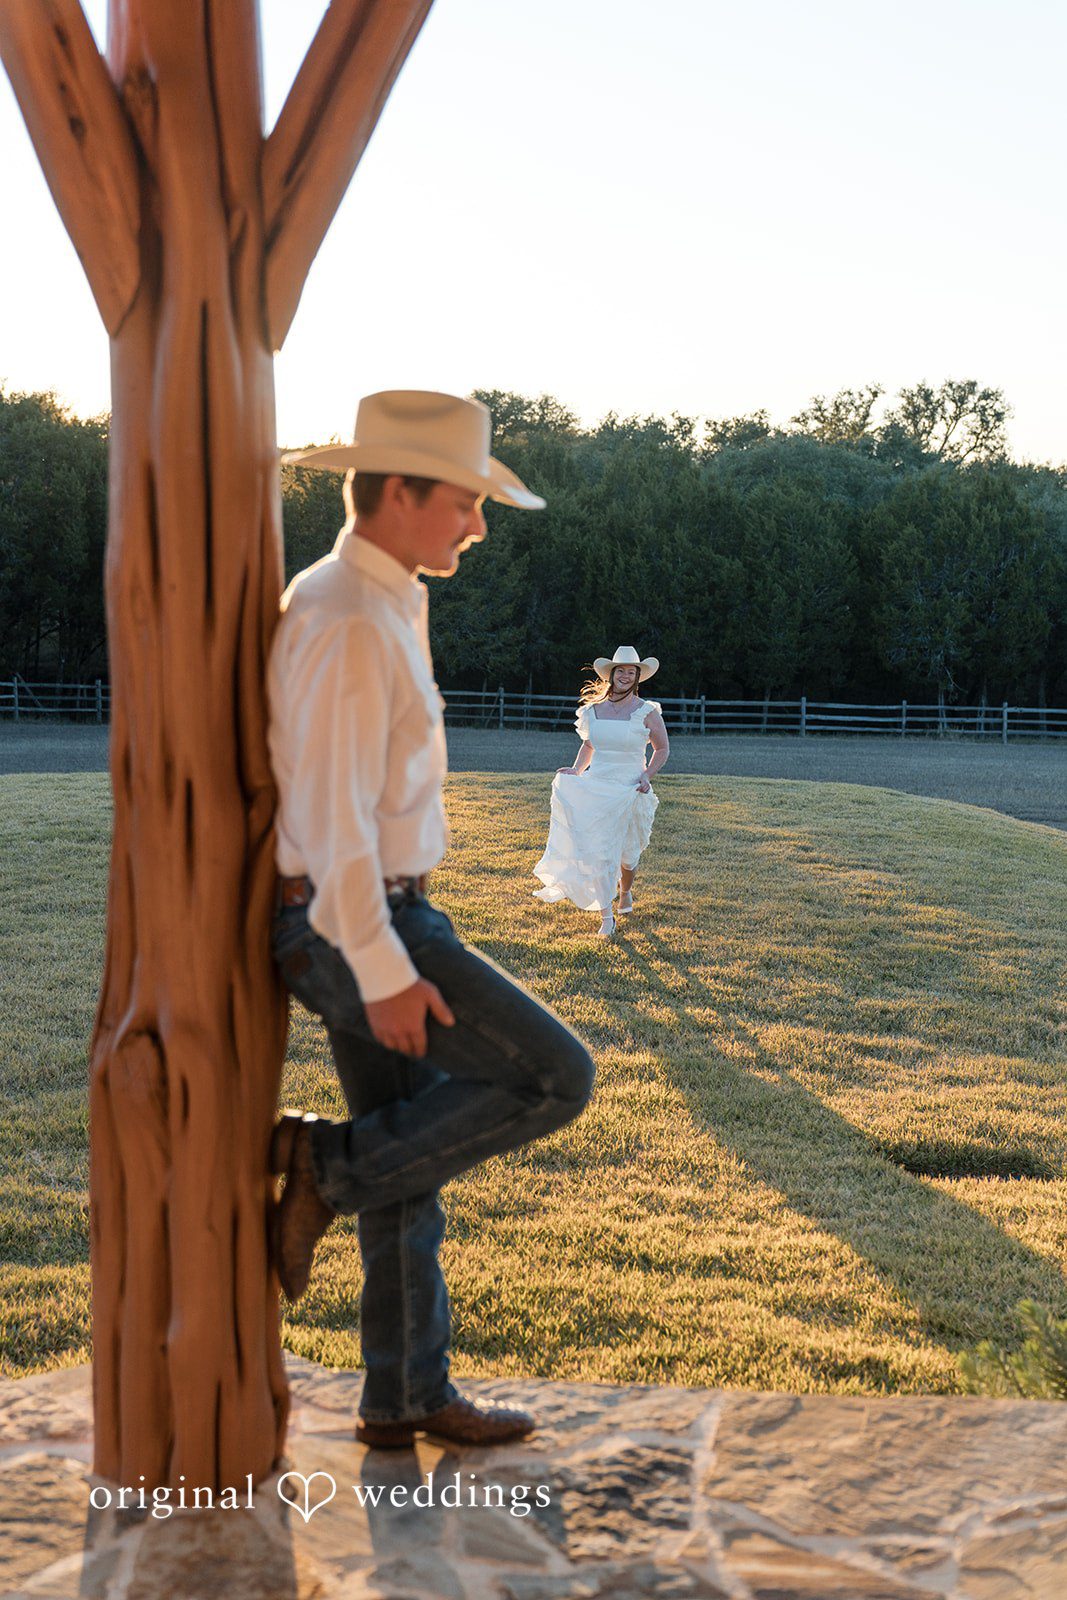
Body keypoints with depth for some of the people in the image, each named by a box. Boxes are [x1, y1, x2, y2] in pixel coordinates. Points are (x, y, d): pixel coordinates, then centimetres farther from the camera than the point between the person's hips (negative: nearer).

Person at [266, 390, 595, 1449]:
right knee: (553, 1078, -5)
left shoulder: (370, 607, 13)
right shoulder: (353, 628, -21)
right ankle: (327, 1167, 1)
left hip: (360, 920, 10)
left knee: (409, 1162, 15)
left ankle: (406, 1398, 25)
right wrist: (387, 976, -21)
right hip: (360, 933, -10)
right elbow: (337, 818, -24)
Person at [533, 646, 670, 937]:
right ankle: (606, 918, 0)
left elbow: (662, 749, 7)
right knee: (598, 853, -6)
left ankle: (625, 892, 45)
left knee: (627, 852, 12)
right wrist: (577, 770, 5)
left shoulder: (646, 712, -4)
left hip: (630, 793, -2)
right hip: (596, 790, 2)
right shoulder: (594, 709, 5)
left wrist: (647, 776, -7)